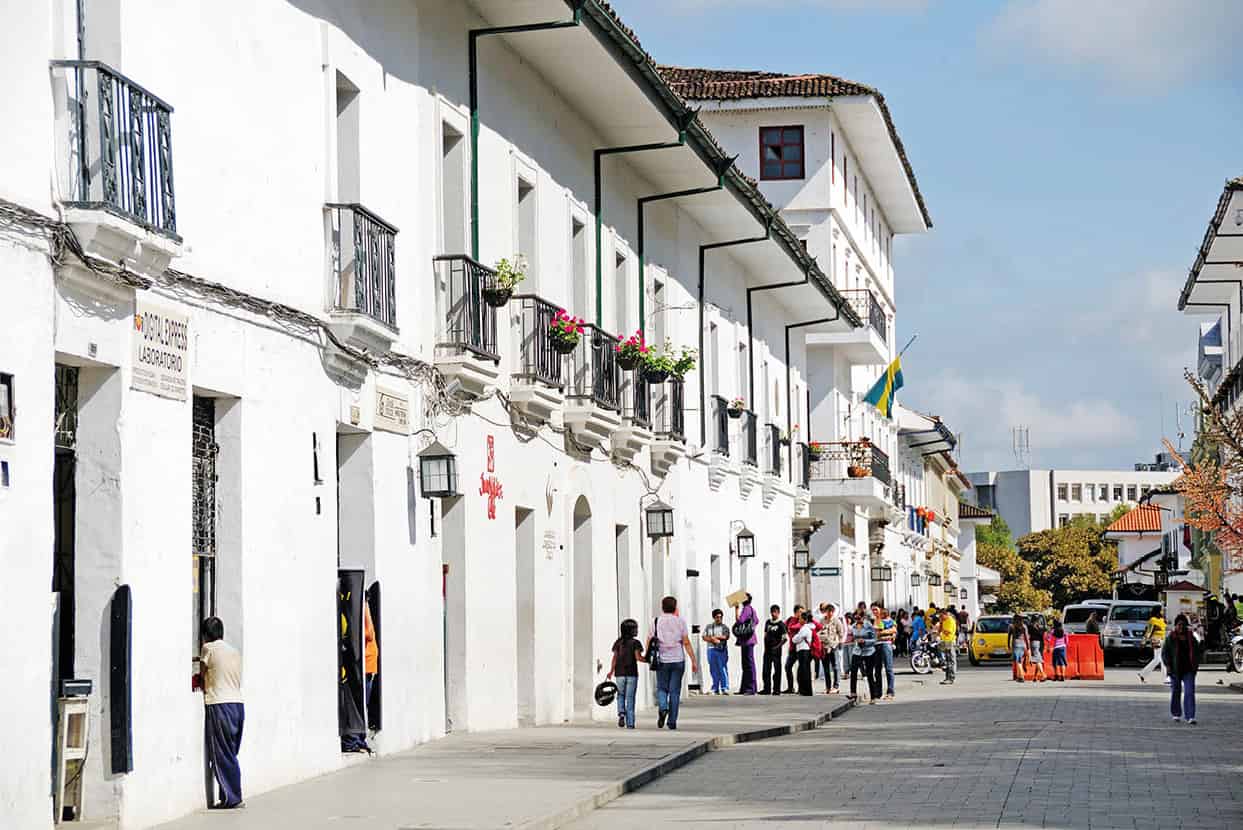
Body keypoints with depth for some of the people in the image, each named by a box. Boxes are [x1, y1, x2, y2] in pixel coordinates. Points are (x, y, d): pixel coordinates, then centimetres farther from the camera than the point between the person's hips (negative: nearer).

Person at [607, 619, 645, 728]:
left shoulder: (618, 642, 4)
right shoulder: (635, 643, -5)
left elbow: (615, 657, 1)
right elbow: (638, 657, -13)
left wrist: (611, 671, 6)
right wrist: (648, 660, 1)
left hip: (619, 674, 2)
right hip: (632, 674, -2)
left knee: (621, 695, 19)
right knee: (630, 698, 4)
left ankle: (621, 713, -7)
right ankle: (630, 723, 2)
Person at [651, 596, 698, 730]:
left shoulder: (656, 622, 1)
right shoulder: (680, 621, -1)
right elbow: (686, 643, -4)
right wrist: (693, 661, -1)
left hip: (662, 660, 0)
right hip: (678, 660, 0)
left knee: (662, 688, 13)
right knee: (674, 691, 6)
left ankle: (663, 708, -16)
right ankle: (672, 721, 5)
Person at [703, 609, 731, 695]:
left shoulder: (724, 627, 8)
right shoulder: (709, 626, 15)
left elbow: (726, 636, -7)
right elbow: (704, 637, 6)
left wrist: (714, 637, -6)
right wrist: (713, 640, -10)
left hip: (722, 650, -3)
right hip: (711, 650, 3)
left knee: (723, 669, -10)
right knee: (713, 670, 3)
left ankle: (725, 688, -14)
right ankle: (715, 689, 7)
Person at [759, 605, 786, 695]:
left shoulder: (781, 624, -4)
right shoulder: (768, 622, 13)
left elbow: (784, 638, -7)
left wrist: (777, 646, -14)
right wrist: (765, 646, 10)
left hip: (776, 650, -6)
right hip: (767, 649, 6)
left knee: (777, 669, -1)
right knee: (766, 669, 6)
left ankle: (776, 689, 3)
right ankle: (767, 688, 12)